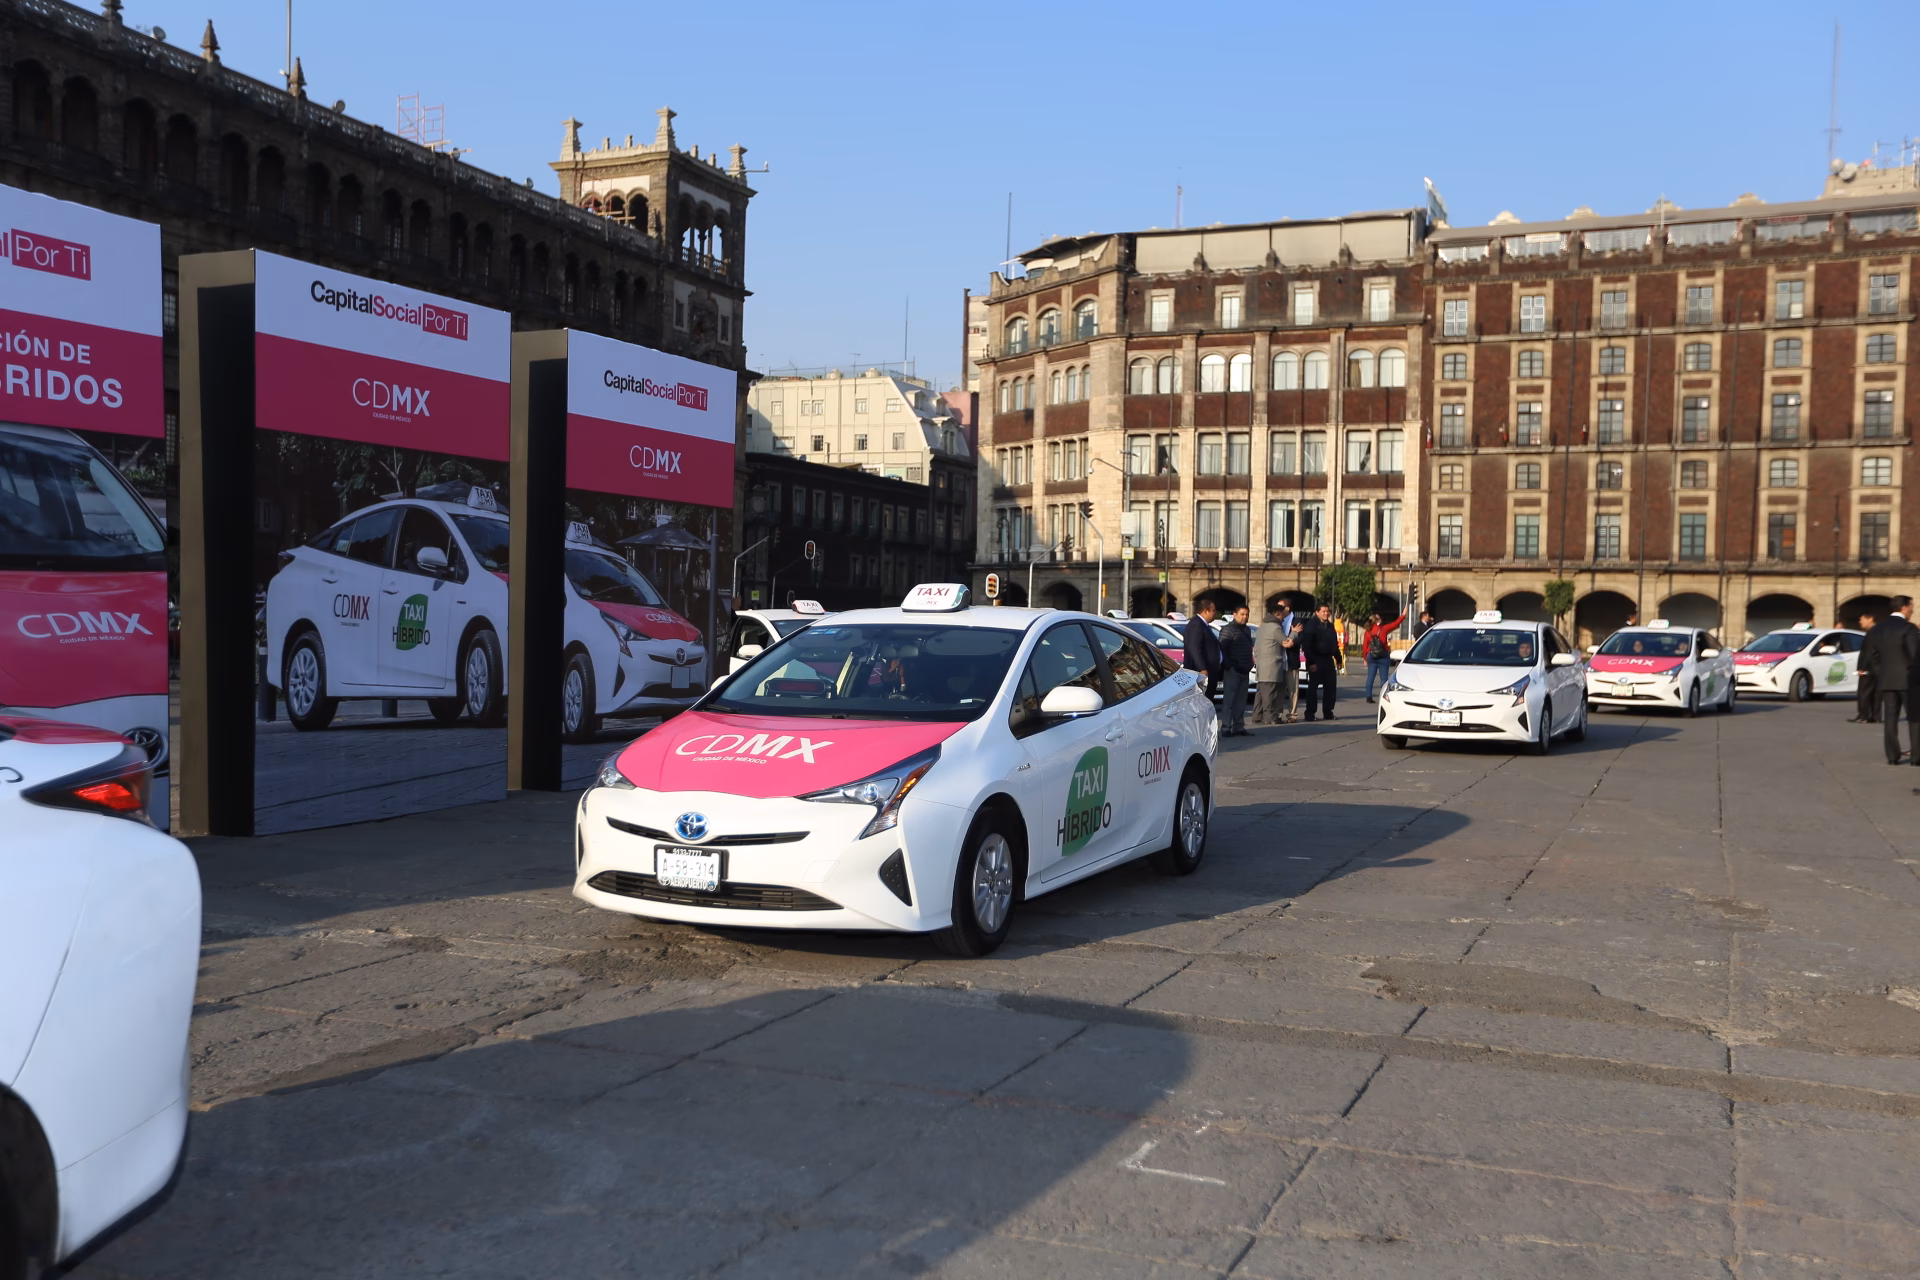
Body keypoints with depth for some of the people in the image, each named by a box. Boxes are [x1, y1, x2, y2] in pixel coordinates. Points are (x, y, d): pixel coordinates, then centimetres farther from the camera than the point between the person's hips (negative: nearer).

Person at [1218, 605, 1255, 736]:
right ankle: (1226, 728, -7)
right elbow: (1222, 648, -16)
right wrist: (1229, 666, -20)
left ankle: (1238, 727, 14)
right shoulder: (1228, 629, -8)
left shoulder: (1247, 630, 18)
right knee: (1229, 700, -7)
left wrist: (1250, 665, 16)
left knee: (1240, 701, 10)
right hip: (1233, 671, -8)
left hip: (1244, 671, 8)